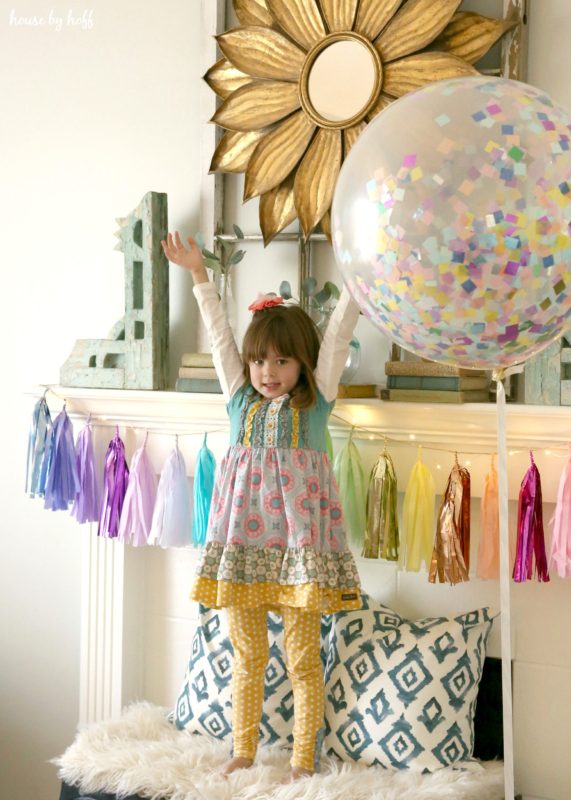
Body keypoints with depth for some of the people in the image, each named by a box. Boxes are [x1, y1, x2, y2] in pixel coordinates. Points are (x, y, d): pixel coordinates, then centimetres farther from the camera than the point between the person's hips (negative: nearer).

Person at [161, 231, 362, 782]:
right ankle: (243, 751, 22)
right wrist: (198, 274, 10)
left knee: (303, 656, 3)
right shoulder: (241, 399, 10)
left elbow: (337, 335, -3)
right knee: (247, 654, 11)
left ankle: (304, 759, 12)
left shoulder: (316, 400, 3)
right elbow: (219, 336, 10)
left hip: (298, 537, -3)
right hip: (242, 539, 3)